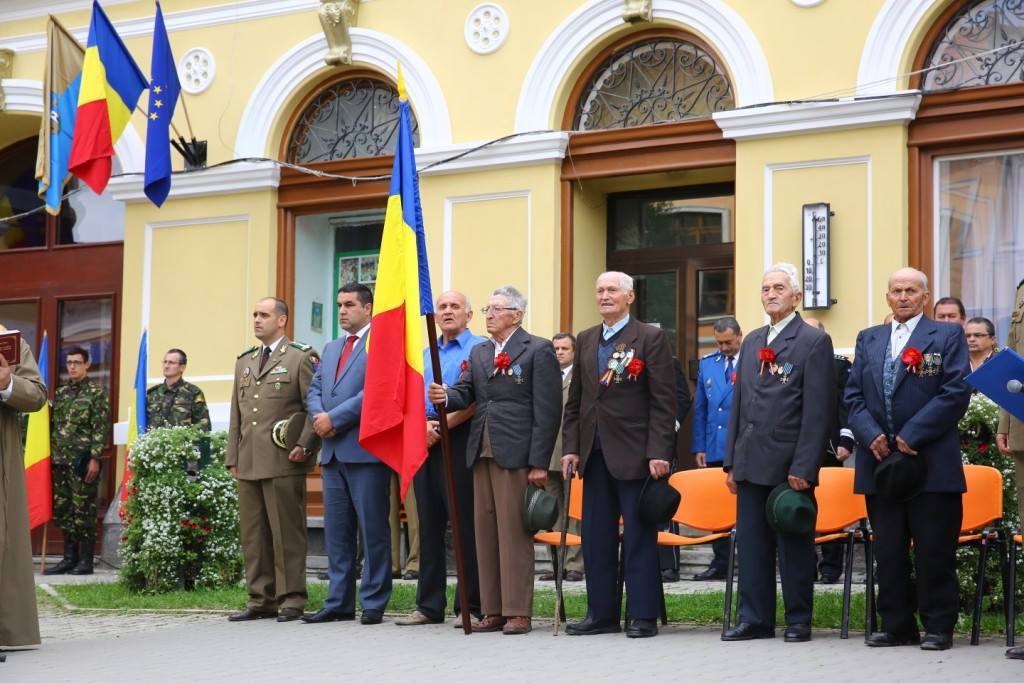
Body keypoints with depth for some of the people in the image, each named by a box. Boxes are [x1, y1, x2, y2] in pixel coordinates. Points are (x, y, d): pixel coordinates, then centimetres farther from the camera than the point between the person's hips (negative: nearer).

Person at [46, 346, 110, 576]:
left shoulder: (96, 393, -3)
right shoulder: (60, 394, 16)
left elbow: (101, 428, -9)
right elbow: (52, 426, 18)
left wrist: (95, 458, -15)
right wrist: (51, 455, 12)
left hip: (83, 461, -6)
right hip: (60, 461, 7)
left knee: (84, 511, -4)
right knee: (61, 510, 7)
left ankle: (86, 561, 1)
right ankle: (70, 558, 15)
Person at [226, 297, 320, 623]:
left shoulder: (302, 357, 0)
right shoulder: (244, 361, 21)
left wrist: (304, 446, -13)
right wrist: (233, 457, 17)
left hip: (283, 462, -6)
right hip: (248, 462, 7)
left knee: (287, 533, -4)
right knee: (253, 535, 7)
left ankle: (291, 600, 2)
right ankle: (260, 601, 13)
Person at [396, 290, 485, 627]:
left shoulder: (479, 348, -2)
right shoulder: (426, 353, 21)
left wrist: (440, 428, -14)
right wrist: (422, 425, -3)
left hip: (459, 437, -7)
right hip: (426, 440, 7)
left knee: (465, 524, -6)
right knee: (429, 524, 8)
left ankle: (471, 606, -1)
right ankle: (429, 605, 13)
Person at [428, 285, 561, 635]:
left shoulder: (538, 350, -3)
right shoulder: (479, 352, 19)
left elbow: (548, 410, -8)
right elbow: (466, 393, 11)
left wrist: (539, 463, -13)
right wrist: (445, 396, -14)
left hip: (516, 455, -7)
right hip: (482, 453, 7)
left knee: (514, 533, -5)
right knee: (485, 532, 8)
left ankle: (518, 612, 1)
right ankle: (493, 611, 14)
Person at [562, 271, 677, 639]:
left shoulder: (650, 338, -3)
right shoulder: (585, 340, 14)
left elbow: (664, 401, -8)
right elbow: (574, 400, 15)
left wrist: (659, 452, -14)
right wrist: (571, 447, 6)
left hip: (635, 453, -6)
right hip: (595, 453, 6)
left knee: (639, 536, 0)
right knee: (596, 536, 8)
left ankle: (643, 615, 5)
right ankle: (601, 613, 17)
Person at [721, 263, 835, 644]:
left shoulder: (814, 341, -5)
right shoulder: (751, 342, 16)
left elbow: (818, 410, -10)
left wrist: (804, 467, -16)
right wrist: (731, 461, 12)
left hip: (790, 465, -6)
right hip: (751, 463, 6)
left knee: (794, 545, 1)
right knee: (751, 543, 8)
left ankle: (798, 621, 10)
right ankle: (755, 619, 15)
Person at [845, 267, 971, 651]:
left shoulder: (948, 336, 2)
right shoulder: (868, 339, 15)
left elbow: (956, 392, -8)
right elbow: (853, 395, 11)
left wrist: (911, 435, -14)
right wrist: (871, 435, -7)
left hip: (931, 461, -4)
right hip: (880, 461, 4)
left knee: (934, 551, -1)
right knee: (888, 550, 8)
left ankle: (938, 627, 7)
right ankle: (896, 626, 15)